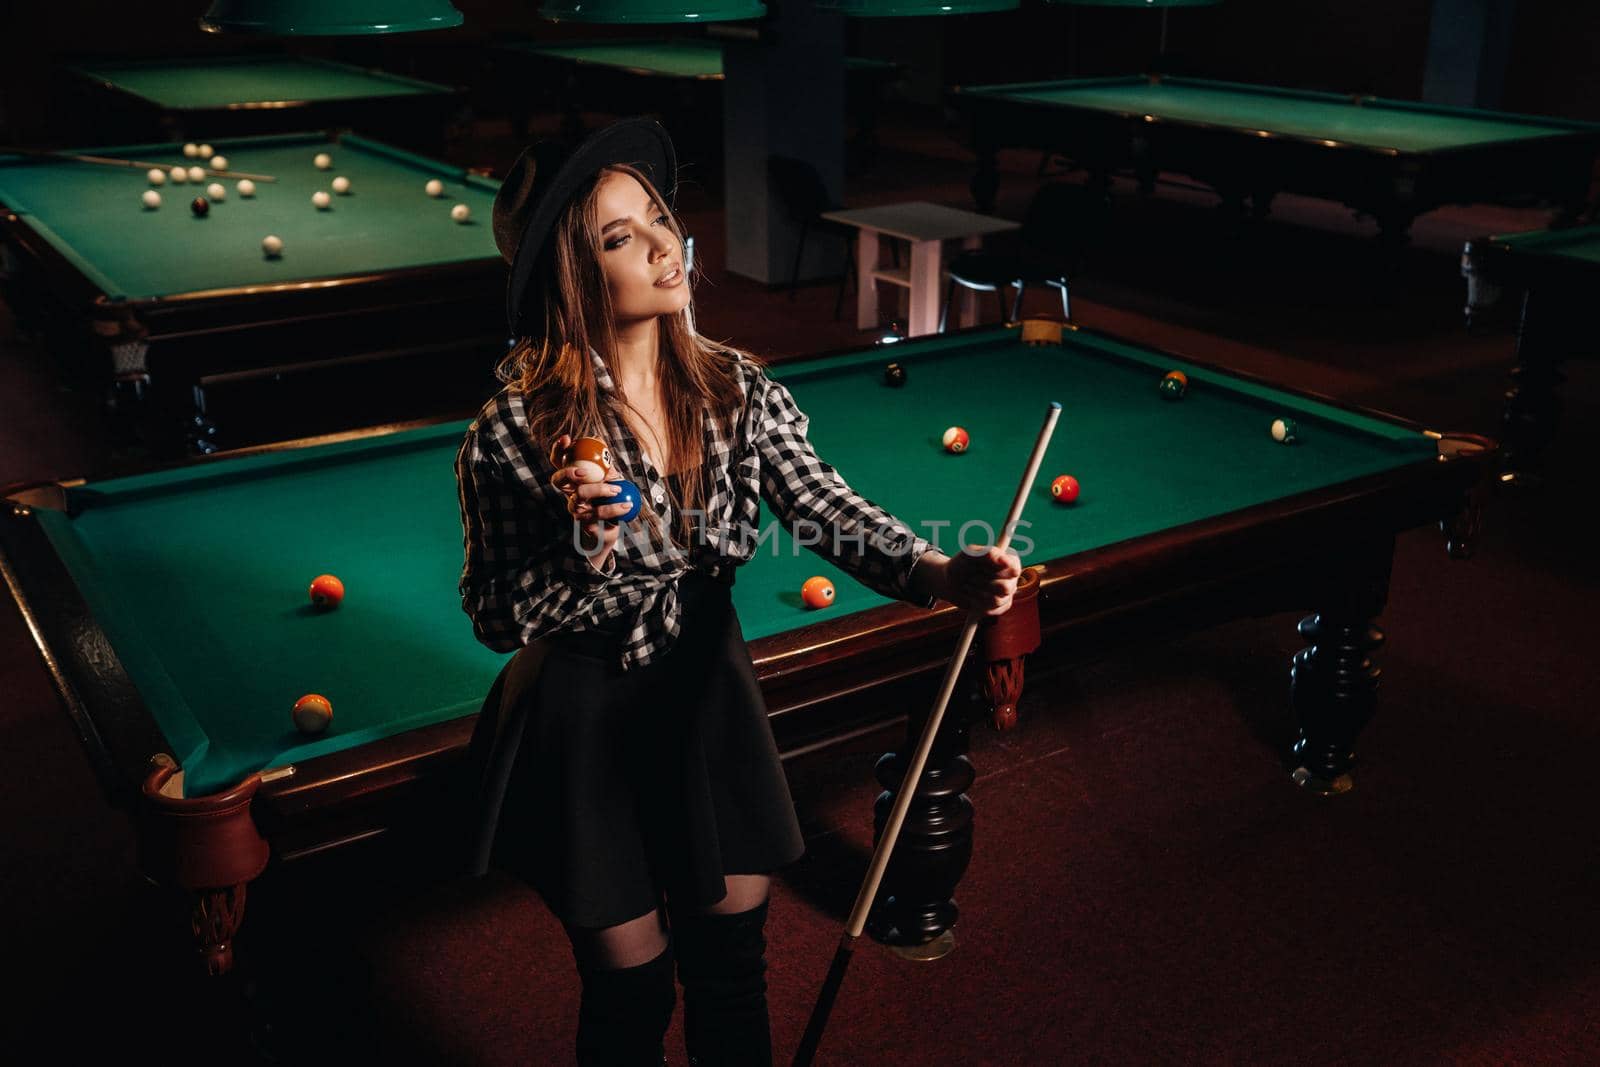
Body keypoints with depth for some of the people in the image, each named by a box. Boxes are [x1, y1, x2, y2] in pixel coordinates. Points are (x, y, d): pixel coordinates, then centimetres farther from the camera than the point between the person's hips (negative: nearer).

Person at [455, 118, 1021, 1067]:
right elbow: (496, 620, -12)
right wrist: (580, 554, -31)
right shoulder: (514, 432, -19)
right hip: (585, 718, -3)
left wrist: (937, 572, -37)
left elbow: (826, 505, -18)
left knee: (734, 963, 14)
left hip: (708, 688, 4)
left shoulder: (739, 389, -8)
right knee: (631, 987, 11)